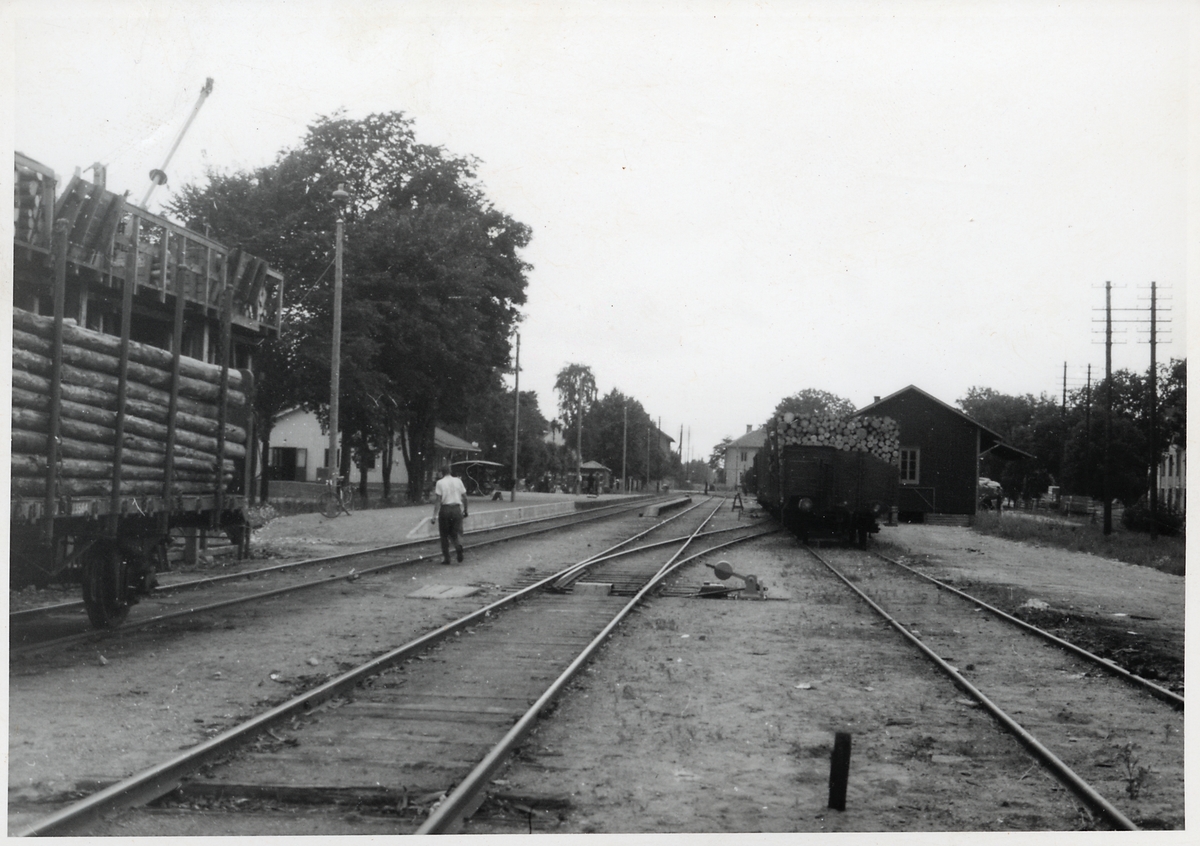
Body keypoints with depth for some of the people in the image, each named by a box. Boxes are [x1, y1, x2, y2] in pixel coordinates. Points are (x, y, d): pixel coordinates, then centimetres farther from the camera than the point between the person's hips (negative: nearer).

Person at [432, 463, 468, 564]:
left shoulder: (440, 482, -4)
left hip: (445, 509, -2)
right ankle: (459, 545, -23)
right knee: (457, 532, 9)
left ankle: (446, 557, 7)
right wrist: (465, 510, 18)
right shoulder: (458, 481, 6)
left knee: (444, 535, 8)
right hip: (456, 508, 2)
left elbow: (437, 499, -10)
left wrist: (435, 514, -10)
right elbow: (464, 497, 7)